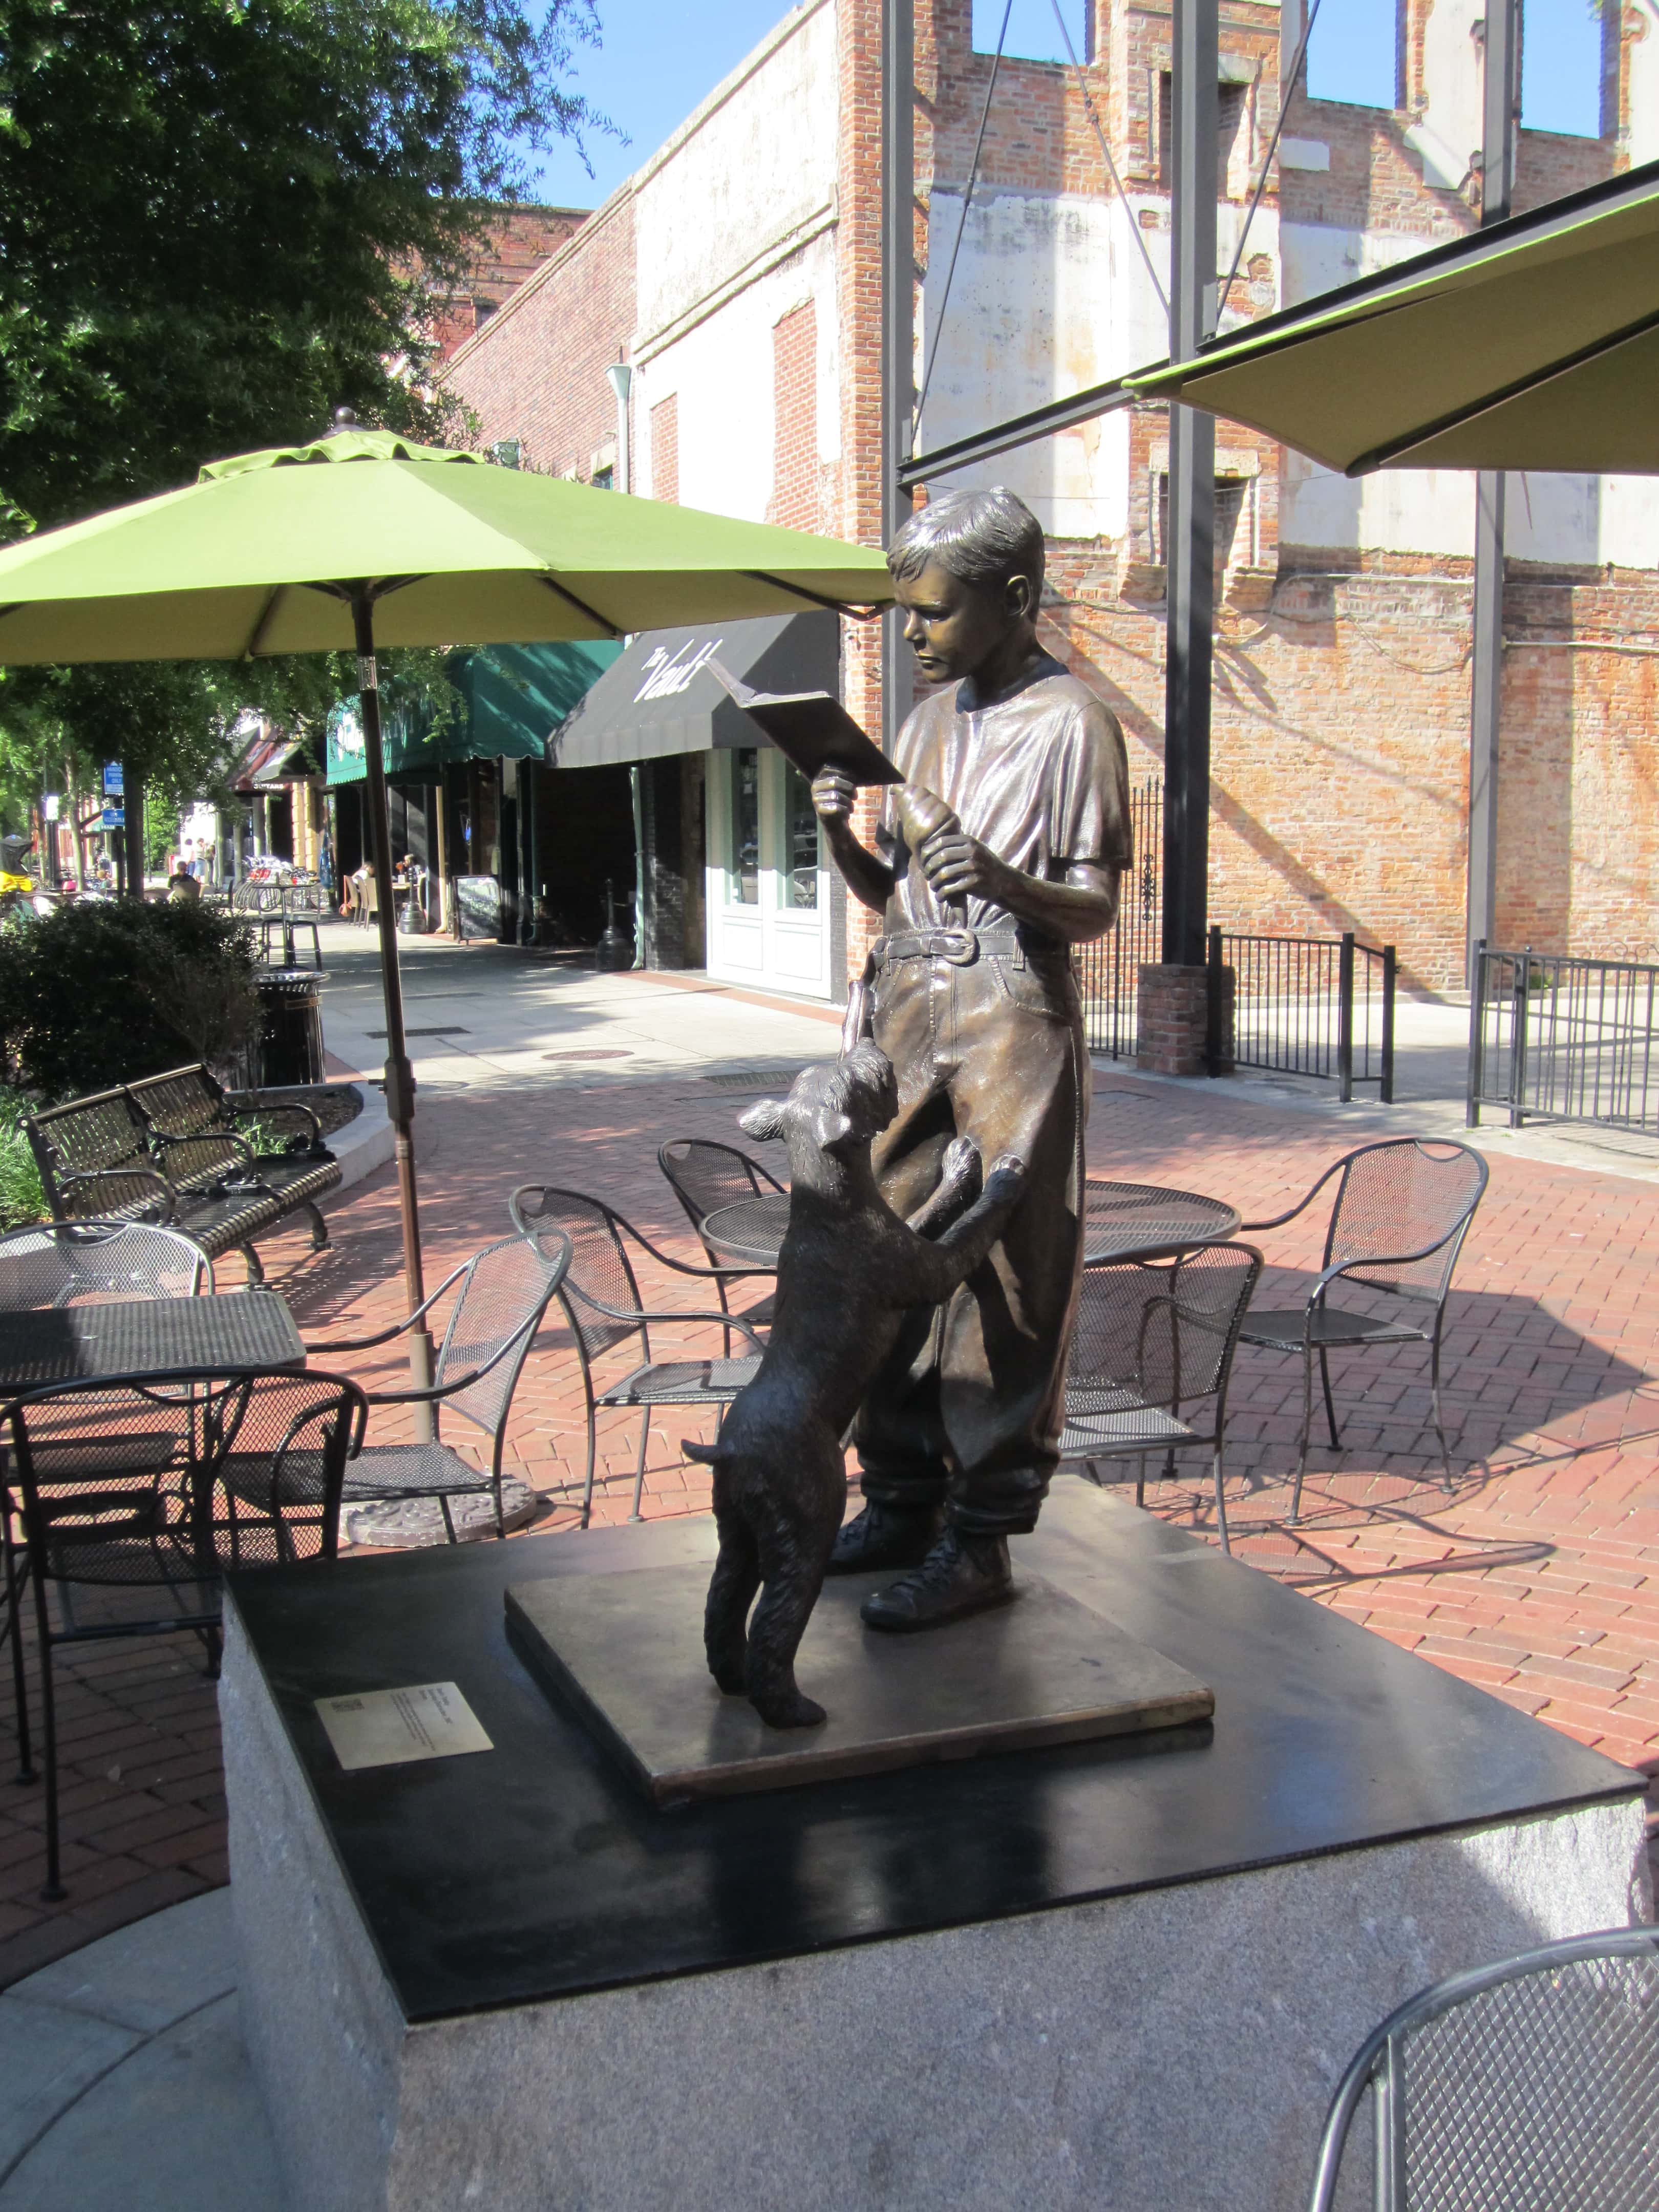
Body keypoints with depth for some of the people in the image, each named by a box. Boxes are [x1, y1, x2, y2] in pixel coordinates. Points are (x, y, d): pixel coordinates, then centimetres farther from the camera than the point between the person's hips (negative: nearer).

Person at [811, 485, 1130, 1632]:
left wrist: (1003, 880, -27)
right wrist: (840, 832, -1)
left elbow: (1097, 908, -8)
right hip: (910, 1008, 7)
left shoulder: (1072, 723, -4)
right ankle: (902, 1501, 21)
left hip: (1012, 1012, -7)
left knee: (1002, 1277, -3)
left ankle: (981, 1539, 3)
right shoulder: (929, 720, 16)